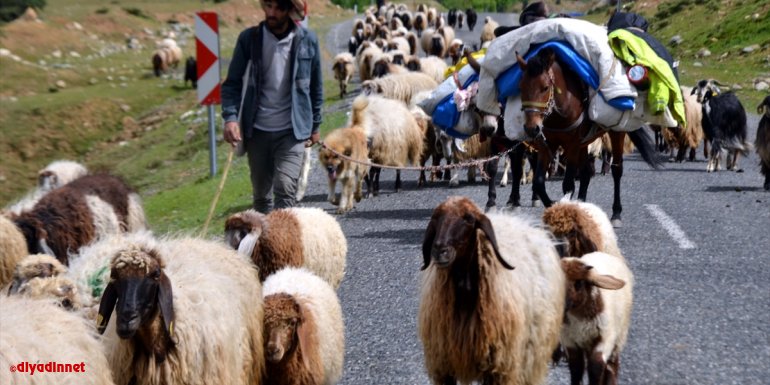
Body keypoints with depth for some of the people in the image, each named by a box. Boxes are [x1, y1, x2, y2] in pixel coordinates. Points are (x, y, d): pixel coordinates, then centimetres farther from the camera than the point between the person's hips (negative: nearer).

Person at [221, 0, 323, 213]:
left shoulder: (307, 40, -3)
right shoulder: (249, 39, -3)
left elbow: (315, 86, 8)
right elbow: (233, 83, -1)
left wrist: (314, 125, 13)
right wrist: (230, 117, -18)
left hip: (292, 131, -2)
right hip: (257, 130, 2)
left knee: (285, 188, -18)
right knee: (261, 194, 12)